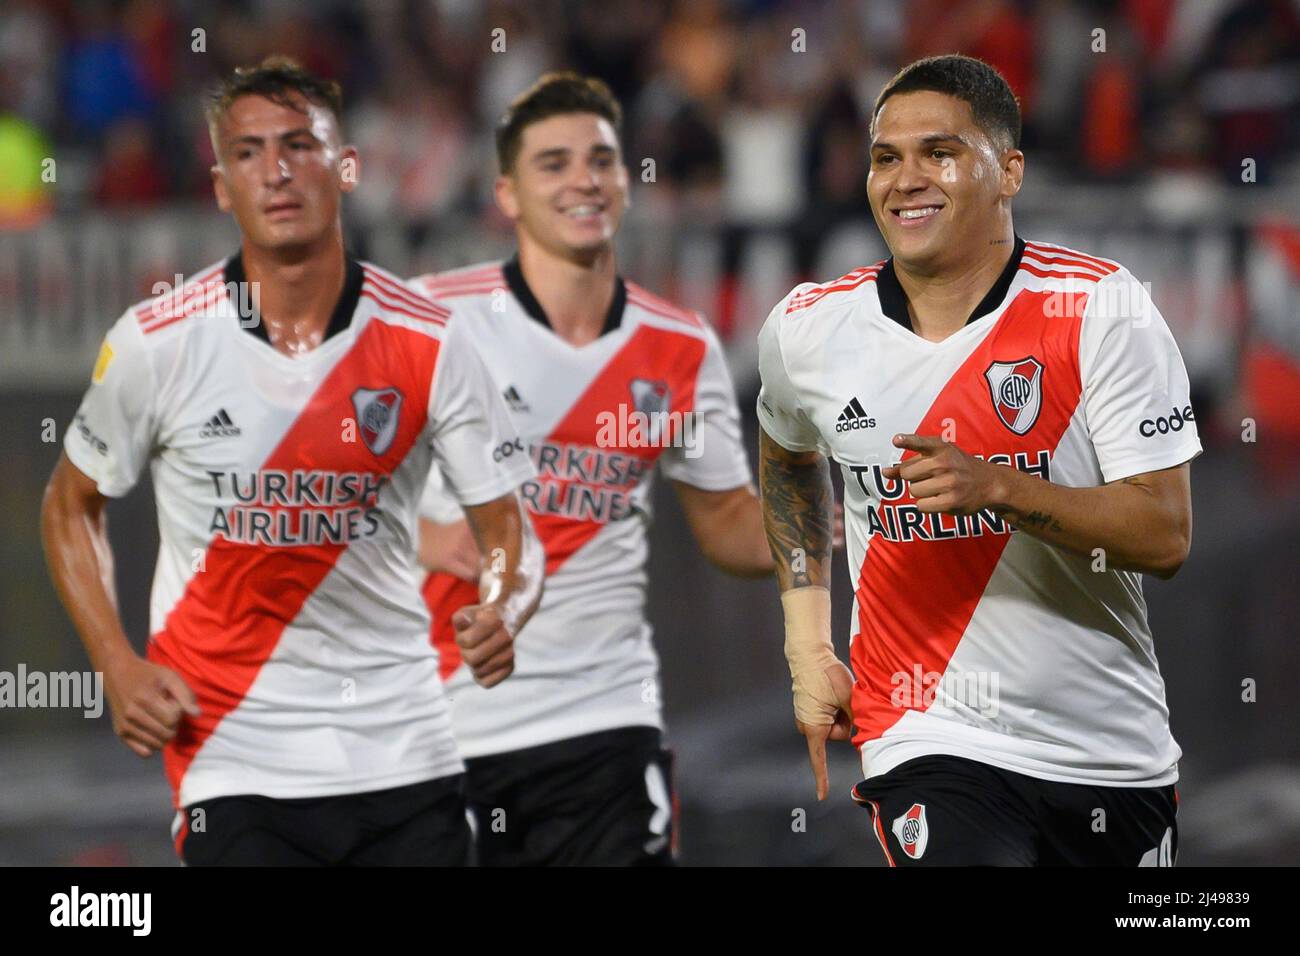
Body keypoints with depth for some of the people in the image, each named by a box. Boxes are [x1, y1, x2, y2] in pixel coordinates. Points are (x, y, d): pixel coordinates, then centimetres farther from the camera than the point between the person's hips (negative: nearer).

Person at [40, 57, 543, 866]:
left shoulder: (429, 342, -4)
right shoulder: (158, 343, -5)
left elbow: (510, 532, 2)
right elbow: (71, 505, 10)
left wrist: (504, 611, -21)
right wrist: (118, 668, -2)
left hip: (405, 757, 2)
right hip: (236, 760, -1)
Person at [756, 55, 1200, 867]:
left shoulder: (1101, 307, -9)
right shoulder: (807, 329, 0)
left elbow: (1166, 536, -14)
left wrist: (998, 487, -28)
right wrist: (807, 650, 16)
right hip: (930, 741, 0)